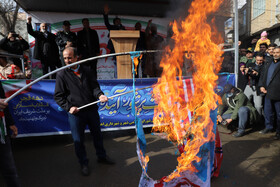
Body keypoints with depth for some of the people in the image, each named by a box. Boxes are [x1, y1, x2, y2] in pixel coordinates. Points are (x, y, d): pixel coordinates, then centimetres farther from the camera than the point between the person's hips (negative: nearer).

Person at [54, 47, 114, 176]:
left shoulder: (86, 70, 3)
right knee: (78, 140, 10)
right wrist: (68, 107, -16)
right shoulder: (62, 75, -4)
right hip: (75, 112, -2)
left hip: (91, 109, 3)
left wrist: (99, 95, -17)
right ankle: (84, 164, 32)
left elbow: (94, 86, 5)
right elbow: (58, 96, -3)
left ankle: (101, 156, 41)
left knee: (97, 134, 18)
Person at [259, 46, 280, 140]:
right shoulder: (269, 64, 17)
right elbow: (263, 75, 19)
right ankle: (268, 127, 30)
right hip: (268, 93, 6)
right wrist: (261, 86, 4)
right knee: (267, 112, 15)